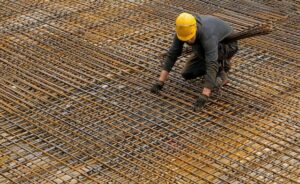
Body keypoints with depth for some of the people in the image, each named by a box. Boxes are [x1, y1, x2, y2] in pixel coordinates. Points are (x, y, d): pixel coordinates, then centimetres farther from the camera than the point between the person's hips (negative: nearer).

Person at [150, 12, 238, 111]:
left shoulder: (207, 36, -44)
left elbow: (212, 66, -50)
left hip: (227, 46, -7)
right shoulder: (183, 30, -24)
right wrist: (160, 82, -27)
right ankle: (220, 63, 15)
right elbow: (172, 54, -20)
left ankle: (221, 71, -12)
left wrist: (204, 96, -56)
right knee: (187, 74, -3)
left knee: (198, 47, -35)